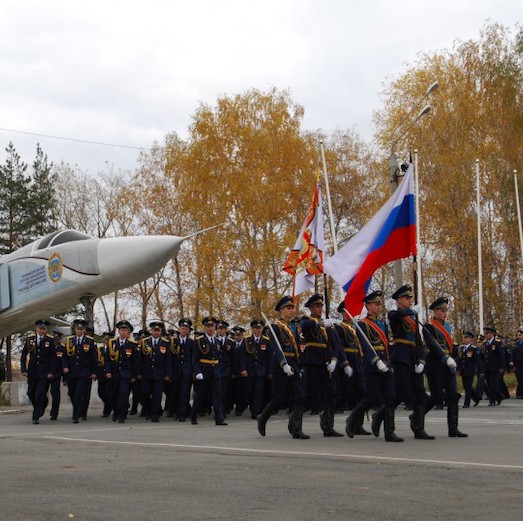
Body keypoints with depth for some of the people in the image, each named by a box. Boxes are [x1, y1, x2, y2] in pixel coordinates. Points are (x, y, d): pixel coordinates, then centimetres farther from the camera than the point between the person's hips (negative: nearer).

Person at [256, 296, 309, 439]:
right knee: (279, 400, -2)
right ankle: (262, 418, 23)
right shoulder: (275, 327, -7)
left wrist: (300, 367, 16)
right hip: (280, 368, -7)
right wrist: (284, 365, -27)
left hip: (294, 368, 7)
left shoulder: (294, 328, 16)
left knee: (299, 398, -5)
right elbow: (276, 348, -18)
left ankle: (296, 430, -4)